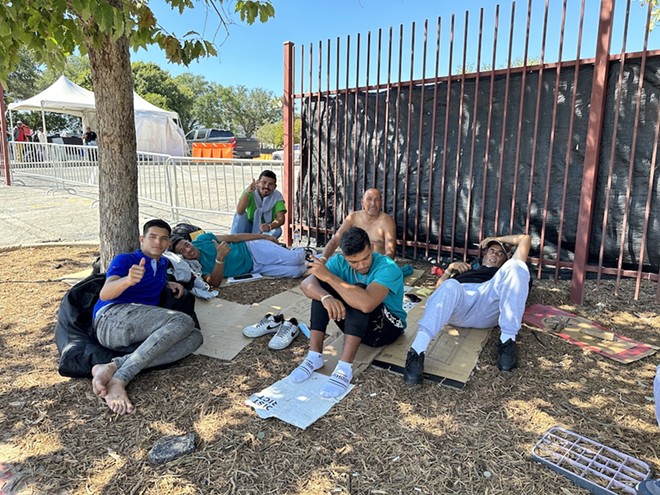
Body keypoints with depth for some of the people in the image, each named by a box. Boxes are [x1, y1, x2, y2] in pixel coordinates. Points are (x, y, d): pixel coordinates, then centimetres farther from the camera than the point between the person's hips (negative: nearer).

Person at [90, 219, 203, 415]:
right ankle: (118, 379, -33)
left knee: (195, 337, -20)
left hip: (135, 336, 6)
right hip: (112, 317, -6)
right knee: (183, 322, -28)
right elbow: (104, 294, -11)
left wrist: (168, 285, 25)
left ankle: (113, 367, -32)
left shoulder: (162, 264, 26)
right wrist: (128, 280, -34)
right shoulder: (124, 260, 6)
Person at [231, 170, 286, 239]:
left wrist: (269, 226, -45)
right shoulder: (251, 193, -14)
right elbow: (239, 211, -31)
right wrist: (247, 192, -46)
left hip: (266, 230, 0)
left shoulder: (277, 196, -12)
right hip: (249, 228, 0)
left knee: (277, 230, -30)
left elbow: (281, 219, -24)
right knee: (240, 215, -25)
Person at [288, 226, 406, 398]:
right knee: (321, 288, -17)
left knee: (358, 292, -34)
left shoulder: (388, 268, -28)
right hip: (355, 324, 5)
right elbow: (306, 284, -22)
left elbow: (366, 304, -46)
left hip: (388, 327, -5)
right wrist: (326, 297, -44)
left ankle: (345, 368, -38)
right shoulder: (340, 261, -11)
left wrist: (329, 276, -40)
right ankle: (314, 356, -20)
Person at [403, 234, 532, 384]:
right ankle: (417, 350, -55)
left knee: (516, 265, -22)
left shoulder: (504, 275, 42)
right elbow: (439, 287, 33)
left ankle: (507, 340, -30)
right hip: (459, 302, 0)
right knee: (450, 286, -37)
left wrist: (498, 239, 48)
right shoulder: (465, 270, 45)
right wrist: (450, 269, 20)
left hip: (488, 305, 0)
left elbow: (525, 239, 43)